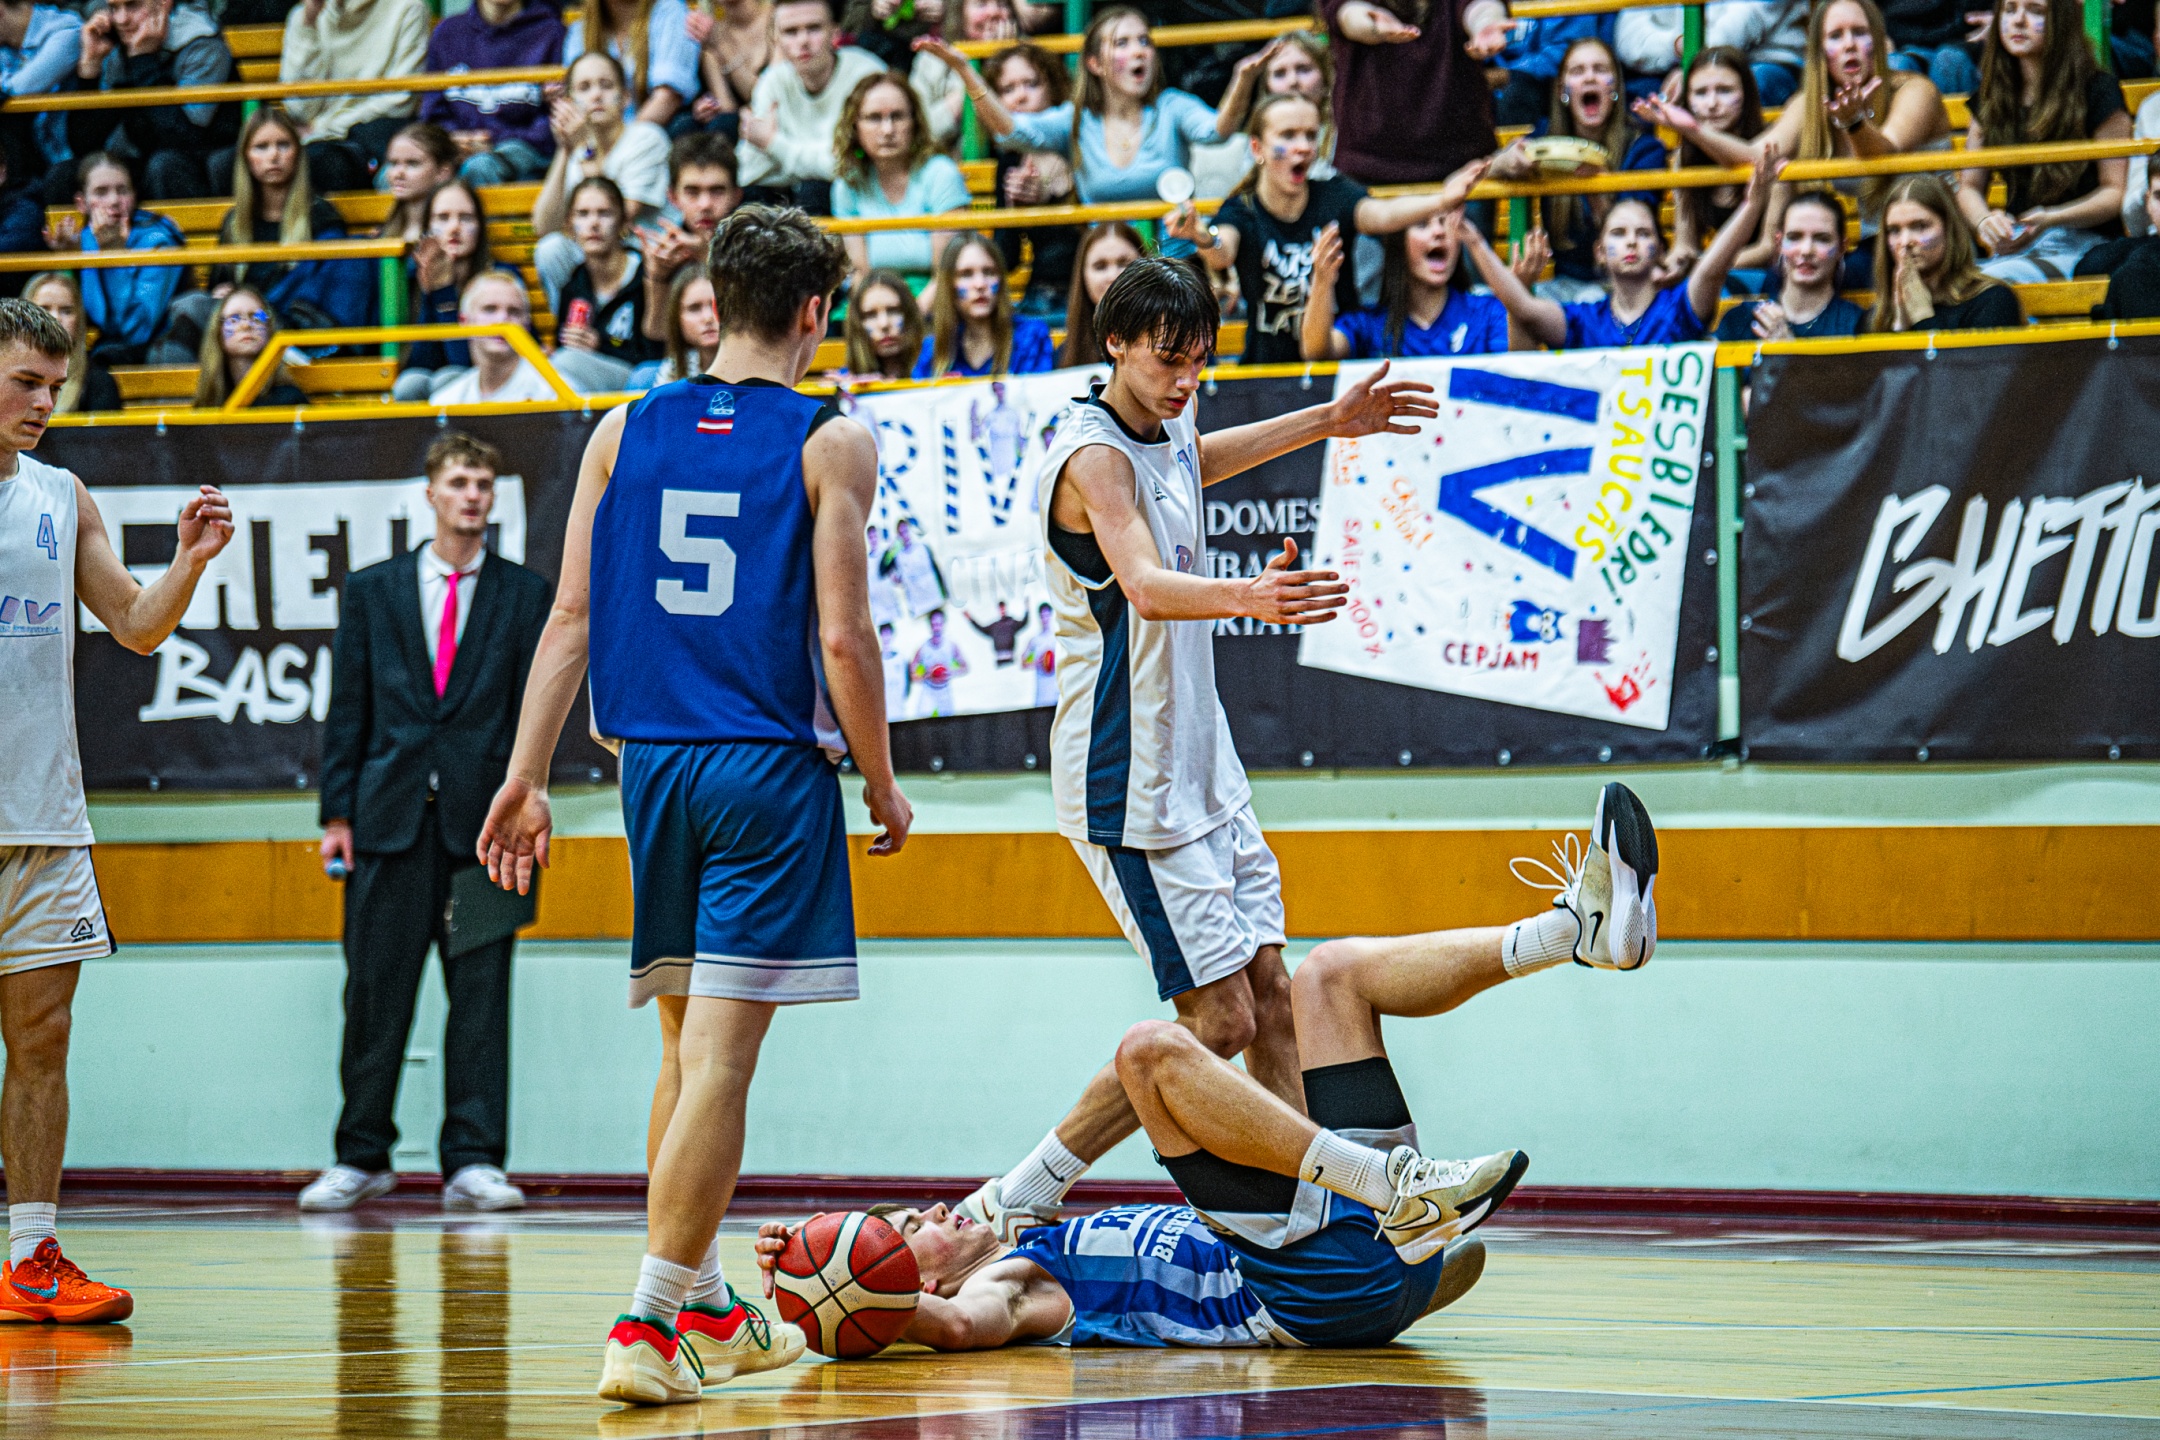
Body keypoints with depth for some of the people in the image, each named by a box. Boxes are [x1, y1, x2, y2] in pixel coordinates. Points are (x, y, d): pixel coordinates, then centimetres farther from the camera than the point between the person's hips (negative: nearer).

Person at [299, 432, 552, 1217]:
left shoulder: (525, 595, 10)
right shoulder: (372, 590, 12)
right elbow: (347, 709, 9)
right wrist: (338, 812, 1)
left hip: (481, 820, -1)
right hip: (389, 819, 1)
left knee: (481, 991, -2)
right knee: (375, 990, 2)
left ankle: (474, 1160, 2)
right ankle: (362, 1157, 12)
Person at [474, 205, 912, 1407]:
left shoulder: (625, 433, 7)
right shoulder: (831, 443, -5)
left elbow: (573, 617, 4)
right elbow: (843, 640, -9)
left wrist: (528, 779, 6)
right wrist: (883, 786, 3)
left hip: (655, 761, 5)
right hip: (771, 766, -5)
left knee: (688, 1043, 16)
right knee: (721, 1053, -7)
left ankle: (707, 1309, 25)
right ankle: (647, 1326, -13)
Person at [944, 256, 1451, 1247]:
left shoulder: (1163, 433, 9)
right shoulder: (1092, 453, -20)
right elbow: (1145, 583, -39)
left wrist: (1328, 422, 35)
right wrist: (1248, 597, -58)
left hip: (1201, 770, 9)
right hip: (1129, 785, -9)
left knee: (1270, 992, 7)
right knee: (1218, 1021, -9)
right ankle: (1012, 1205, -4)